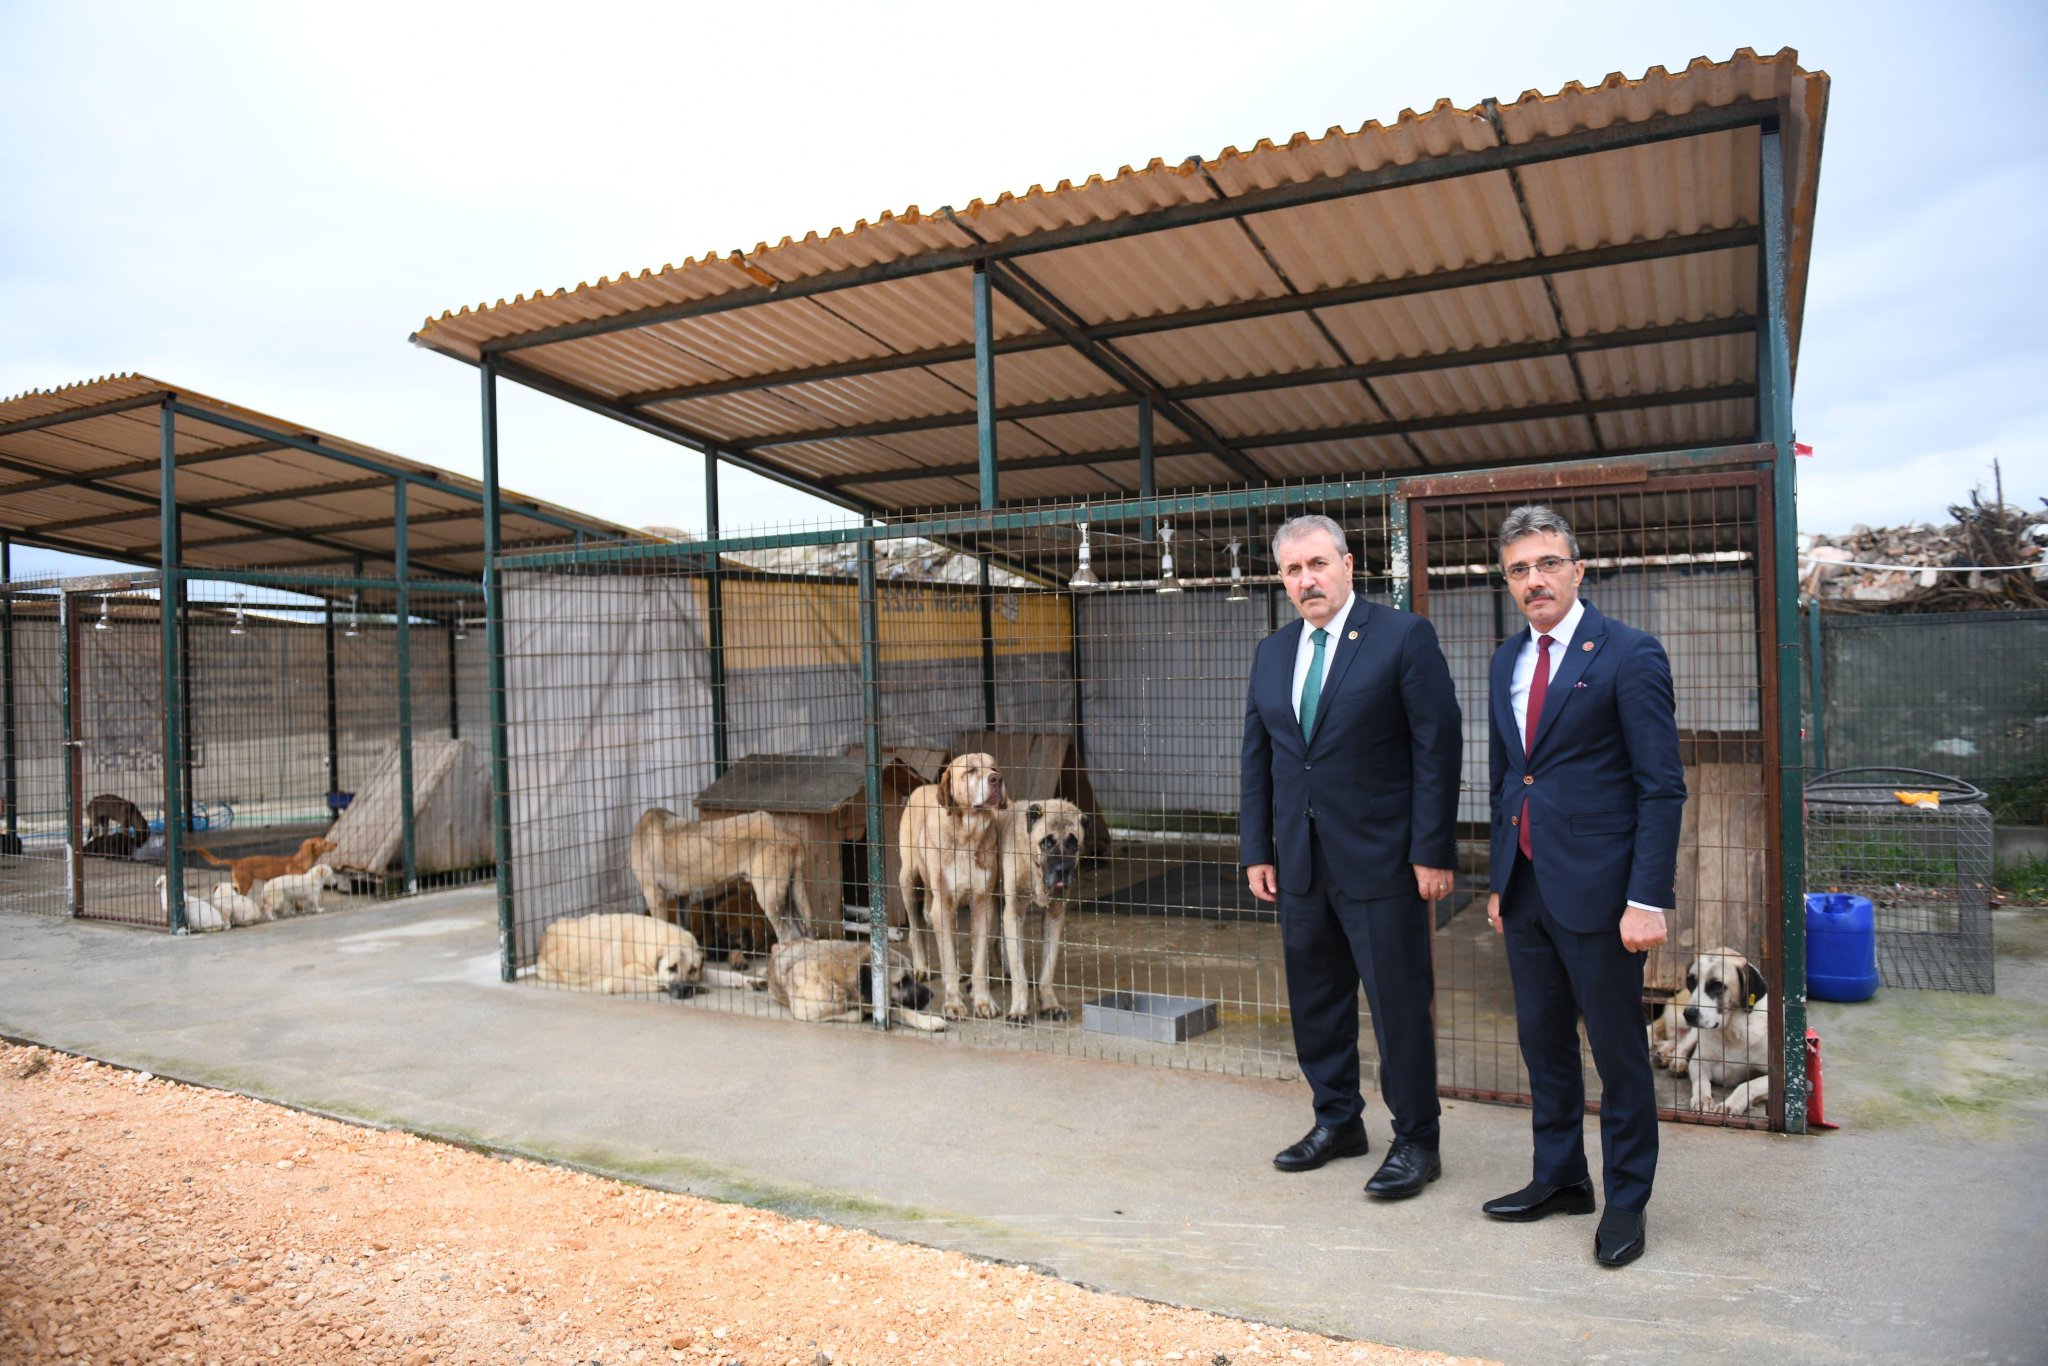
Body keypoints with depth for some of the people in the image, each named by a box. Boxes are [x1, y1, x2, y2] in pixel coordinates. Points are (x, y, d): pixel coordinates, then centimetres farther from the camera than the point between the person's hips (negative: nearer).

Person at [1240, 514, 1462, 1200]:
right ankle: (1337, 1120, 31)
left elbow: (1437, 747, -10)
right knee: (1315, 998, 14)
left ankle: (1416, 1142, 18)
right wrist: (1256, 849, 9)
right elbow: (1258, 758, 13)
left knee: (1399, 1002, 3)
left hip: (1380, 859, -6)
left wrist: (1433, 851, -13)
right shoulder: (1271, 654, 11)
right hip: (1301, 860, 6)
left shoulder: (1403, 637, -7)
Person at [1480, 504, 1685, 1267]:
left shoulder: (1629, 655, -9)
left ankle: (1627, 1200, 23)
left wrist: (1649, 898, -17)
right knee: (1543, 1043, 16)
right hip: (1526, 887, 6)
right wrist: (1499, 881, 15)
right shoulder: (1507, 662, 11)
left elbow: (1662, 788, -11)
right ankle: (1559, 1178, 32)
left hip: (1596, 889, -6)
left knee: (1618, 1052, 7)